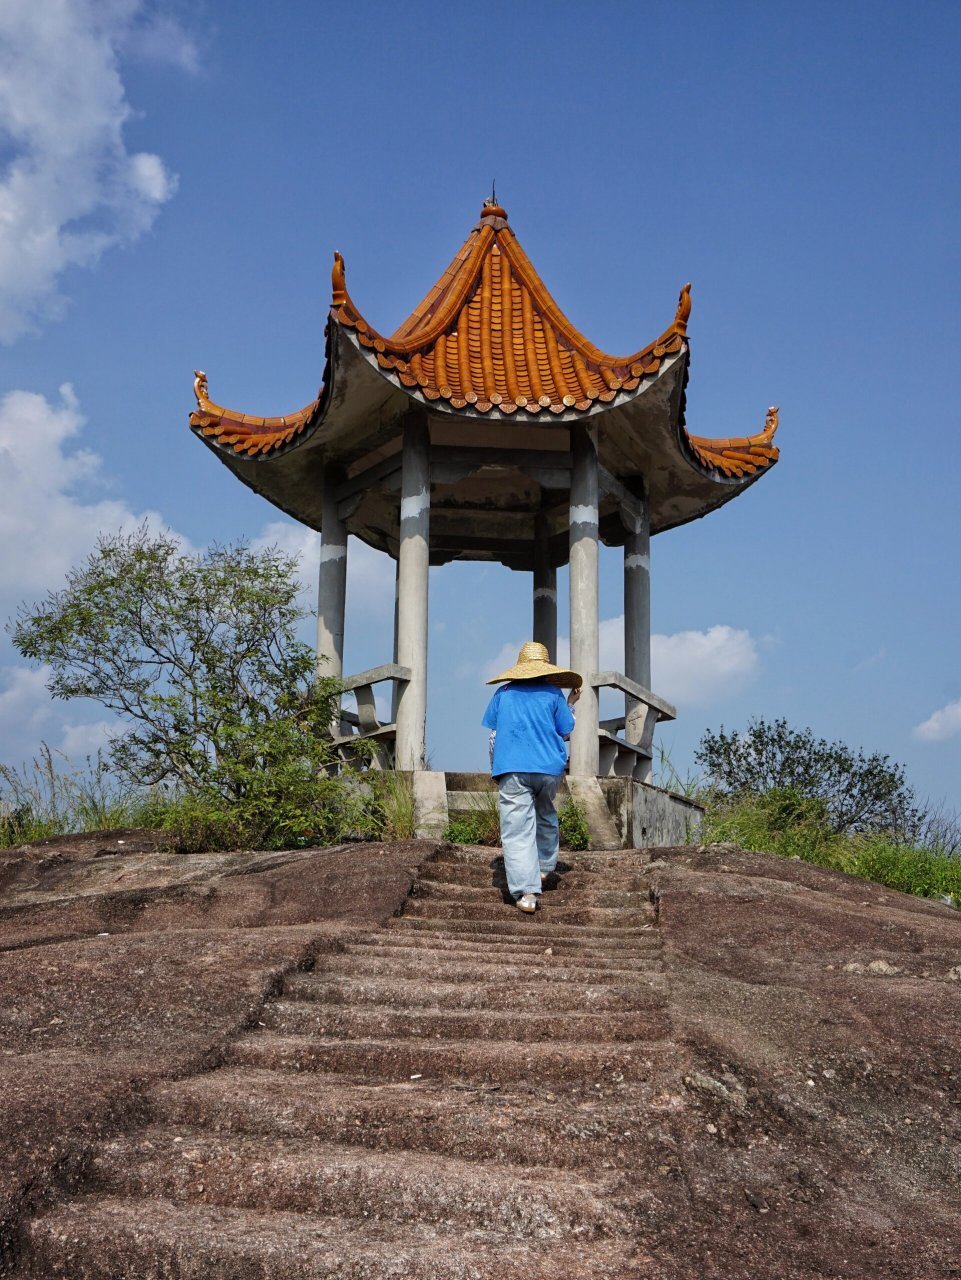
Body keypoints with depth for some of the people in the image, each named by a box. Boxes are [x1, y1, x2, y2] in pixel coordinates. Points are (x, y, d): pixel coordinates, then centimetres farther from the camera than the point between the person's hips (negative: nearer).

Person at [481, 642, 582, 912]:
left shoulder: (503, 694, 10)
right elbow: (565, 734, 10)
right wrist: (570, 704, 23)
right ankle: (544, 867, 35)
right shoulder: (553, 693, 6)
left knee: (517, 831, -6)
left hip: (511, 769, -1)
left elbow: (493, 737, 10)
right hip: (548, 768, 1)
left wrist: (496, 772, 18)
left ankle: (526, 892, -16)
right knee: (545, 816, 28)